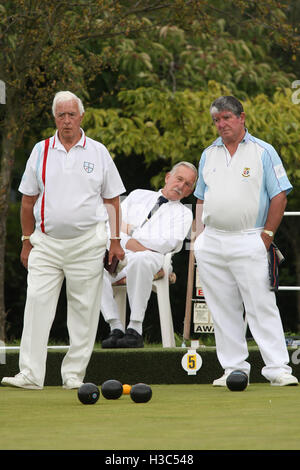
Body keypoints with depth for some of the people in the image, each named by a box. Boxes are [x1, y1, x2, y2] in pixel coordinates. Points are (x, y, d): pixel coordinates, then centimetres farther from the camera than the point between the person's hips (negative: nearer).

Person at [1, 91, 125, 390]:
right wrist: (27, 241, 9)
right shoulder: (41, 152, 8)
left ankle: (74, 374, 8)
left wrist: (115, 241, 2)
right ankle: (31, 374, -11)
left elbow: (112, 199, 8)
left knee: (84, 309, 1)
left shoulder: (98, 153, 5)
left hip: (87, 243, -1)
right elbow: (28, 200, 12)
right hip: (46, 242, 1)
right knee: (37, 303, -9)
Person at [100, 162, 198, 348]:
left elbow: (169, 243, 3)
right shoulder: (138, 195, 29)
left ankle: (135, 330, -38)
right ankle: (116, 327, -30)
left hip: (152, 256, -2)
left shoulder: (183, 213, 21)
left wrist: (135, 238, -3)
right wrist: (128, 242, -3)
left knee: (140, 261, -42)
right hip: (121, 253, 2)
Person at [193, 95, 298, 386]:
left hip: (249, 242, -5)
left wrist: (267, 235, -8)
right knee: (223, 311, 4)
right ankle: (234, 369, 10)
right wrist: (200, 236, 10)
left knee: (262, 307, -9)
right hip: (212, 243, 5)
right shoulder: (209, 155, 15)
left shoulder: (263, 152, 1)